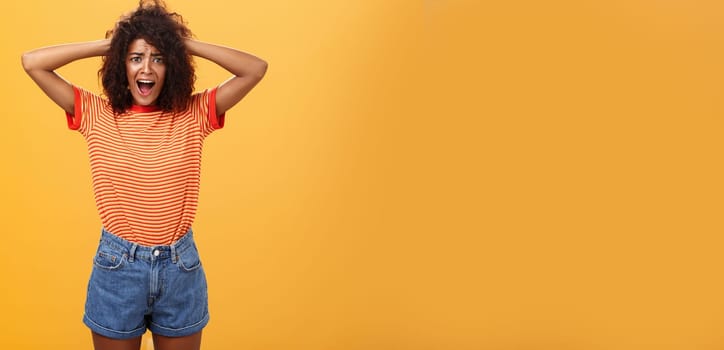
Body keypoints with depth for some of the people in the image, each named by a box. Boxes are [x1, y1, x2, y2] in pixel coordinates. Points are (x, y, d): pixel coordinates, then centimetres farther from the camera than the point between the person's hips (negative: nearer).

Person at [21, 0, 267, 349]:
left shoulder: (193, 115, -3)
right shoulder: (97, 115, -3)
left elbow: (256, 69, -10)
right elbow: (31, 62, -7)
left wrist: (186, 43, -8)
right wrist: (106, 44, -6)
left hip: (181, 267, 0)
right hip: (117, 266, 0)